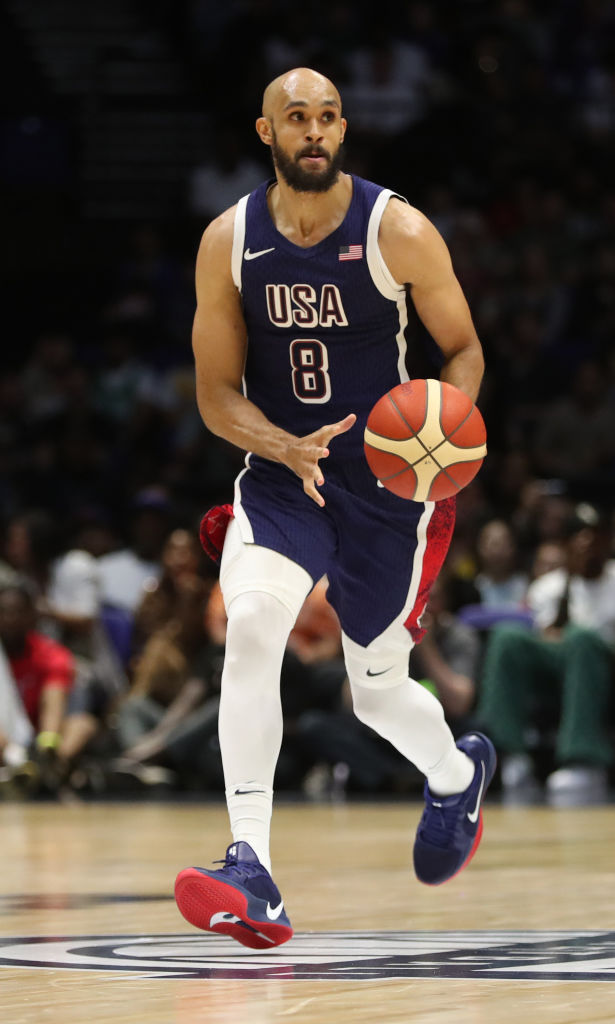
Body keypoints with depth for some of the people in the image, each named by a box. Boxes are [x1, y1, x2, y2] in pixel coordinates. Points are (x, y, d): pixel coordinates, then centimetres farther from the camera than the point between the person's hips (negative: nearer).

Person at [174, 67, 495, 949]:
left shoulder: (399, 232, -11)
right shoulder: (229, 242, -5)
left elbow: (463, 350, -1)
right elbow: (216, 394, -2)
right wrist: (289, 448, -22)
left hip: (391, 483, -1)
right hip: (281, 476, 1)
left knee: (378, 691, 8)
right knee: (251, 622, -26)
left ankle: (458, 774, 46)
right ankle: (252, 875, -28)